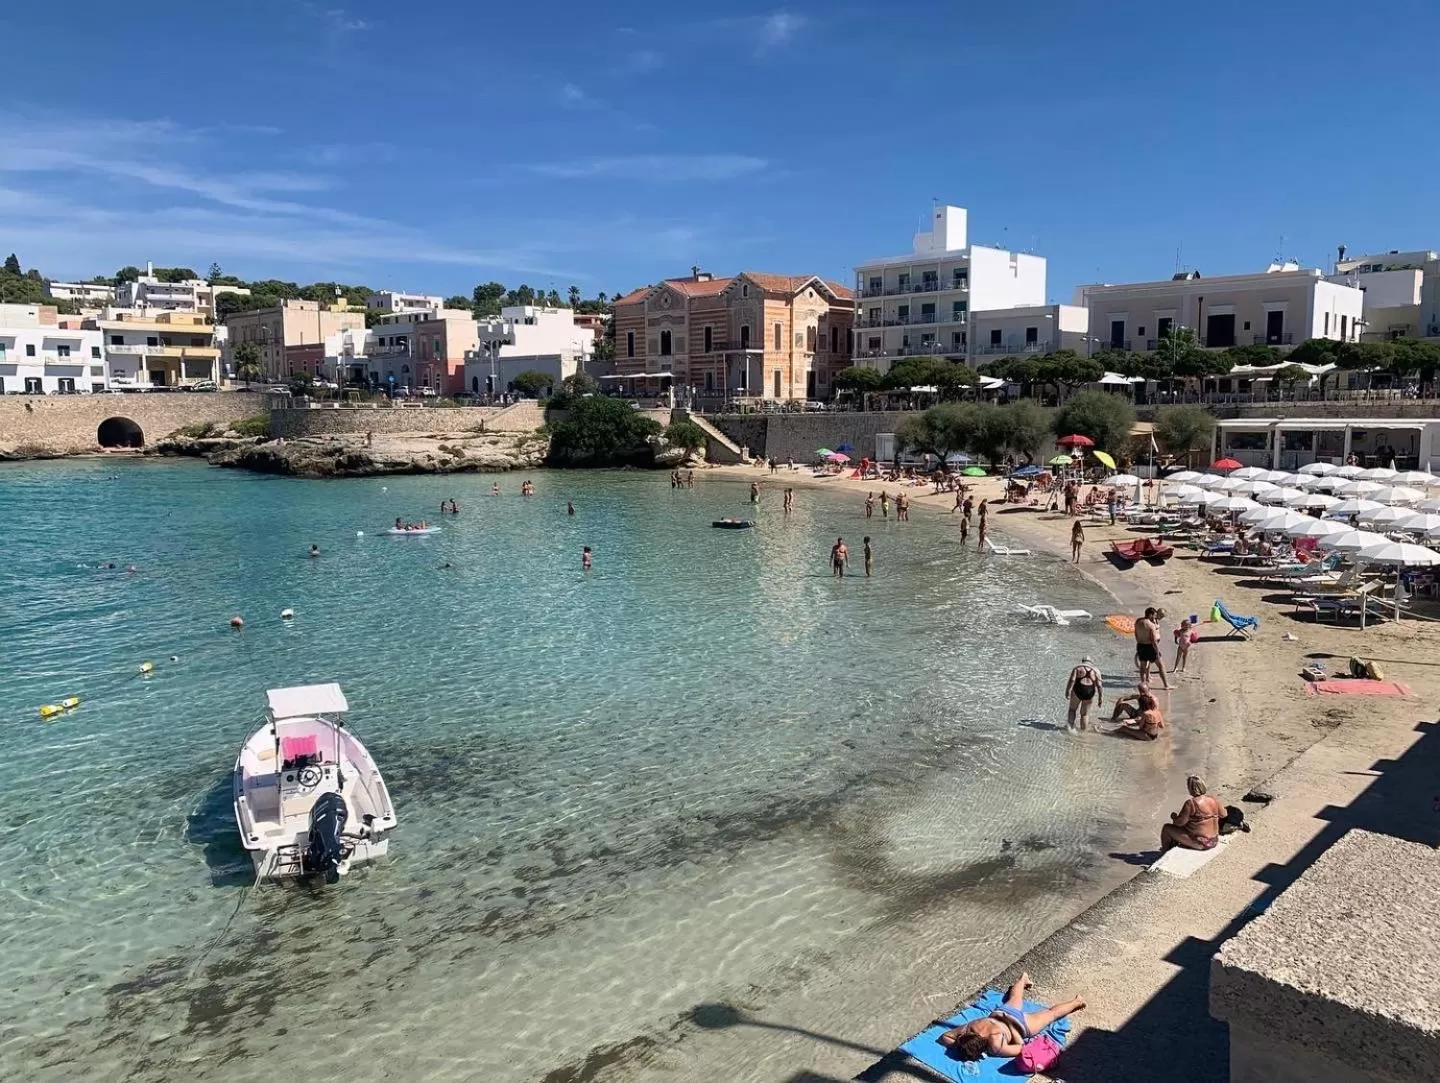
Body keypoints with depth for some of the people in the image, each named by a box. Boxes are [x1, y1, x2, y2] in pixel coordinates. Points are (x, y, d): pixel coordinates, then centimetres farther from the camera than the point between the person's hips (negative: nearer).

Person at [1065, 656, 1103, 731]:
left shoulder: (1077, 668, 4)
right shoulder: (1095, 671, 7)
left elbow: (1071, 681, -8)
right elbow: (1100, 686, 1)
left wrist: (1067, 692, -10)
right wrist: (1101, 699, 2)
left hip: (1077, 691, -1)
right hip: (1089, 693, 1)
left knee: (1073, 709, 20)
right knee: (1085, 713, 17)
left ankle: (1070, 726, 9)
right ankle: (1083, 730, 22)